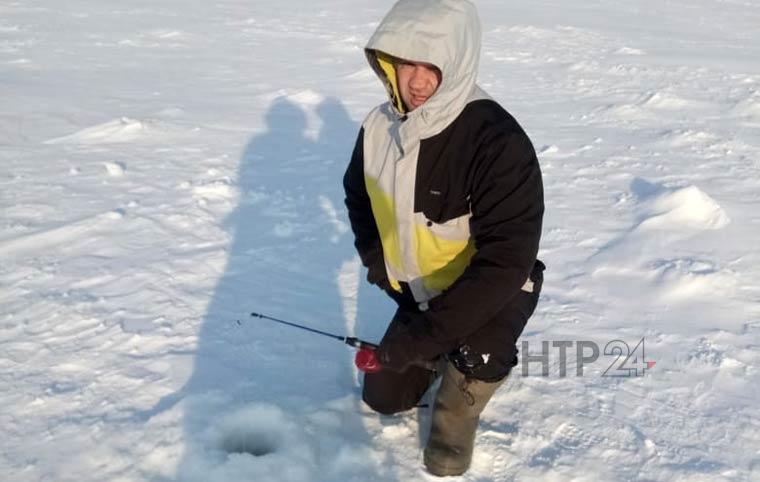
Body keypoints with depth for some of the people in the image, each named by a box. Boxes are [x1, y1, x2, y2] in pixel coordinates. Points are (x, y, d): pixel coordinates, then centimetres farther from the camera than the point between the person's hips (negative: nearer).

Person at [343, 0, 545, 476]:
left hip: (494, 289, -5)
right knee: (384, 397, 12)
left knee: (476, 351, -37)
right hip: (419, 291, 6)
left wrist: (426, 332, -34)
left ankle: (457, 414, -1)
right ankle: (449, 351, 37)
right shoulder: (380, 127, -12)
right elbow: (358, 194, 11)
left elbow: (504, 261, -34)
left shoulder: (498, 141, -32)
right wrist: (375, 258, -2)